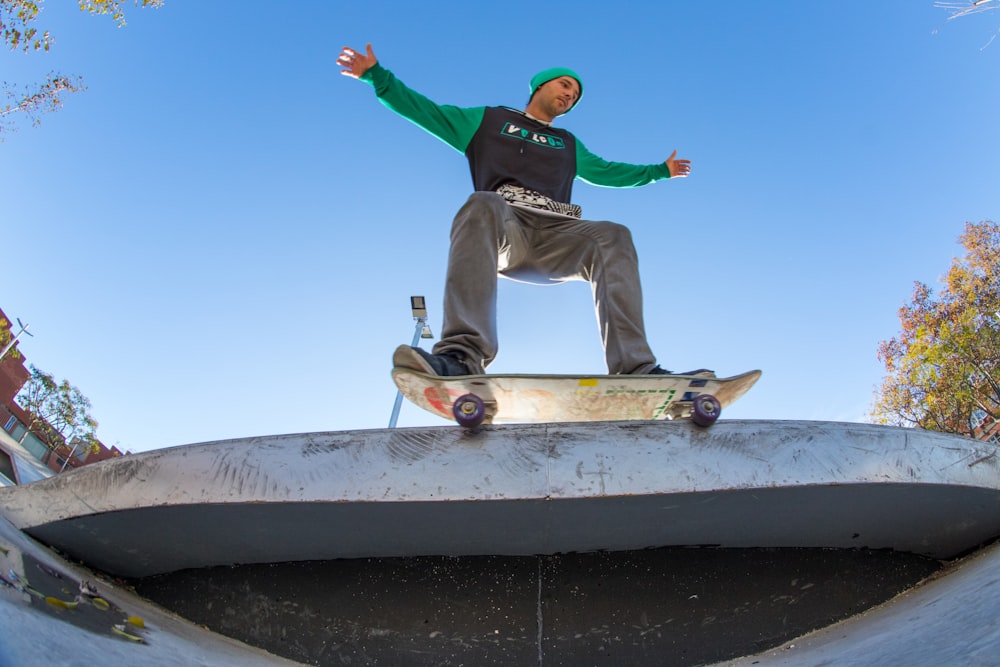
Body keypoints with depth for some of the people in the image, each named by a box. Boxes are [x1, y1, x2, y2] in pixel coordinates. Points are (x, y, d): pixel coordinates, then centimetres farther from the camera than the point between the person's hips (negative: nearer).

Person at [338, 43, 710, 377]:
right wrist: (377, 76, 13)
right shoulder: (488, 120, 27)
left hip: (556, 234, 4)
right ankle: (463, 354, -54)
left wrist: (660, 171, 53)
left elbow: (606, 171, 51)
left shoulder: (569, 145, 39)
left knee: (613, 236, -27)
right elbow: (426, 111, 21)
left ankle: (635, 368, -42)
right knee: (483, 205, -39)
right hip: (504, 226, -3)